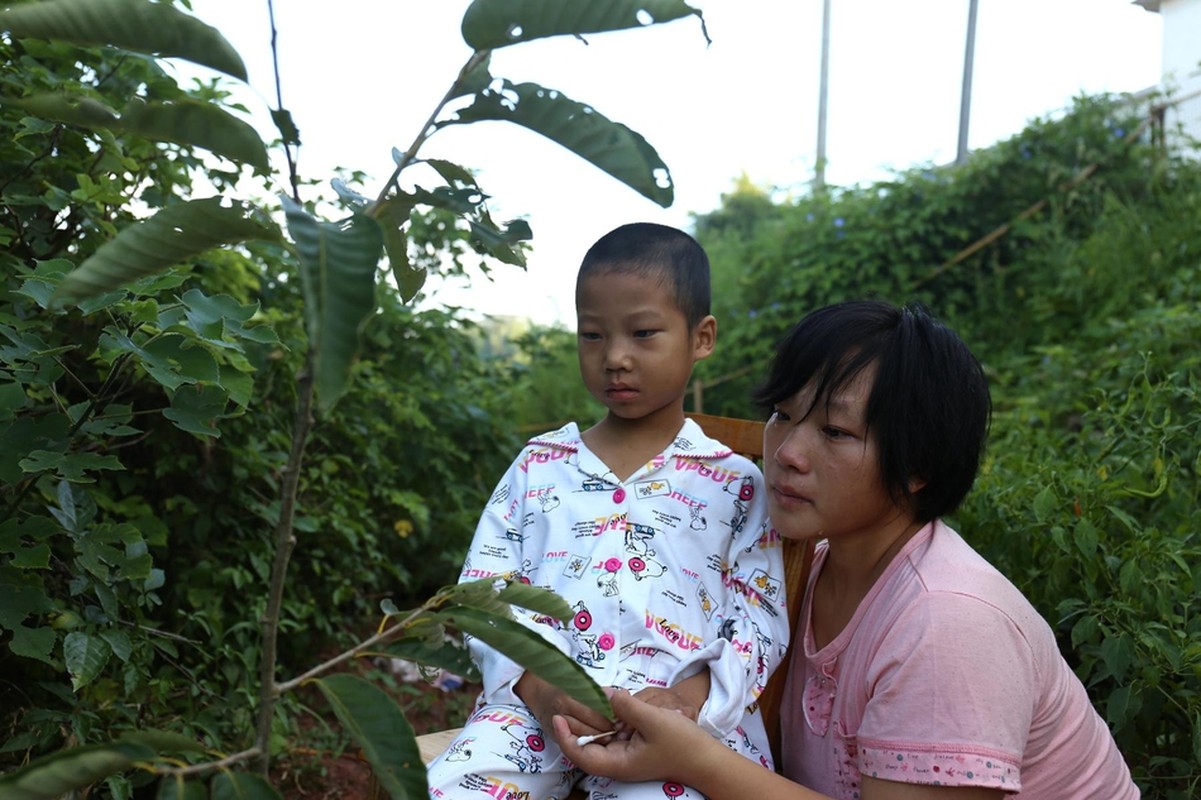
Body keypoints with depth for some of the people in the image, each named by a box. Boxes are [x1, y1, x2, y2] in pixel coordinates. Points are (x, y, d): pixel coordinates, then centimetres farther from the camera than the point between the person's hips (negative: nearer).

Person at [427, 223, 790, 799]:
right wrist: (537, 685, -8)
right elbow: (484, 590, 10)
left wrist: (689, 700, -14)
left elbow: (760, 621, 6)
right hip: (536, 704, 2)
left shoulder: (735, 484, 10)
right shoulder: (539, 465, 15)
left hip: (680, 714, -1)